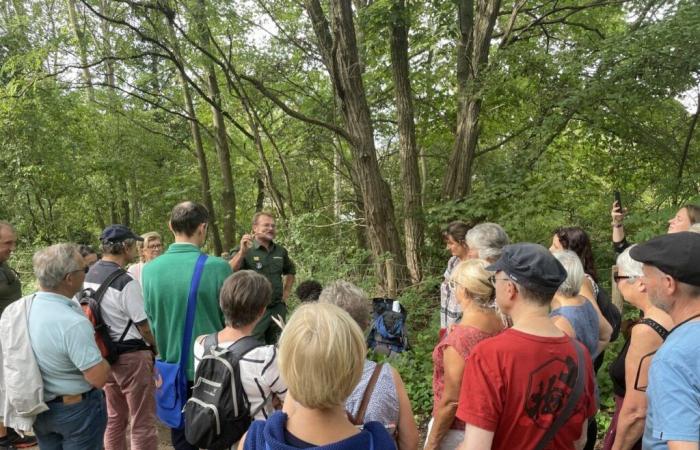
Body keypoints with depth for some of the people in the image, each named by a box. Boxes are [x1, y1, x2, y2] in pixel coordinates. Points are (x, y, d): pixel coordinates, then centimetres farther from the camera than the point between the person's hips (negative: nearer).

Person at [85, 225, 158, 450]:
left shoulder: (89, 276, 2)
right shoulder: (126, 282, -21)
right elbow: (143, 325, -14)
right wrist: (156, 347, 4)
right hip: (131, 355, -8)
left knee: (114, 417, 21)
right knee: (142, 421, 4)